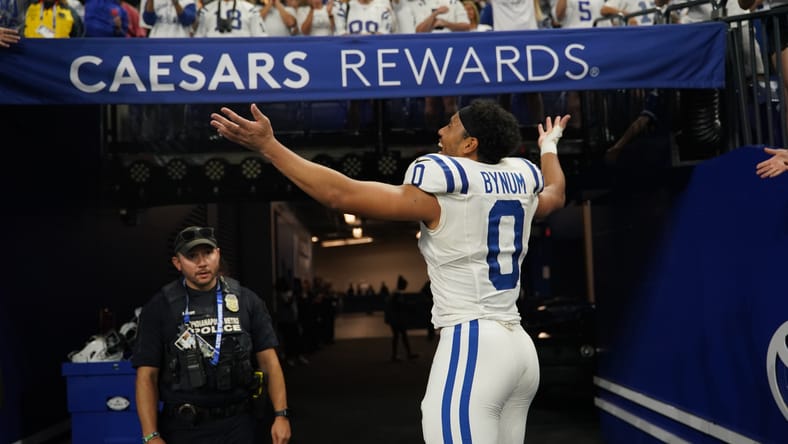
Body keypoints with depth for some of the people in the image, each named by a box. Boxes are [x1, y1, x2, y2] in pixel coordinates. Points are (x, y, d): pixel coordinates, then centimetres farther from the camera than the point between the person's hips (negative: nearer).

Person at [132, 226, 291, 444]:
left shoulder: (246, 300, 1)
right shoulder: (159, 307, -3)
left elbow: (268, 360, 2)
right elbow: (147, 376, -5)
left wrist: (281, 414, -6)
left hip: (238, 425, 2)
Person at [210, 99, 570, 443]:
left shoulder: (441, 190, -11)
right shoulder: (520, 181, 10)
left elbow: (339, 194, -13)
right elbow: (555, 195, 35)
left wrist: (268, 146, -7)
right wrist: (549, 146, 55)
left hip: (469, 346, -8)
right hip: (518, 345, 9)